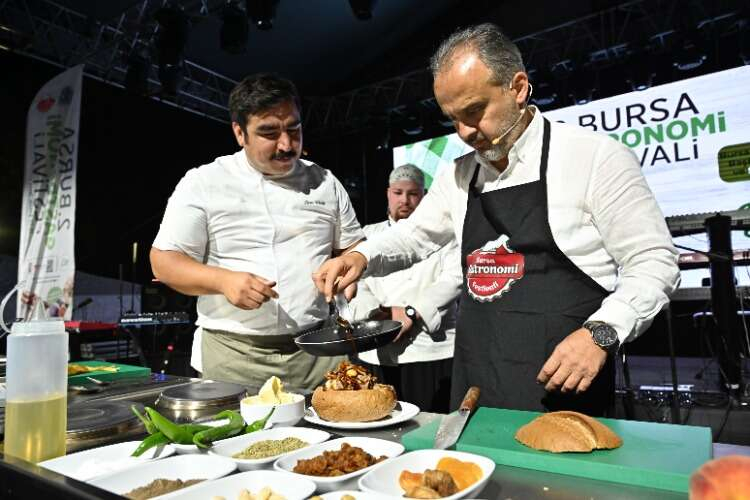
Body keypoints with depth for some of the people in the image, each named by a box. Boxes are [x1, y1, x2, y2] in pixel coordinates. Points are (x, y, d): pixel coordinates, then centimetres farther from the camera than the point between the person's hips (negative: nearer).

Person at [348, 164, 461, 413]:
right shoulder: (369, 234, 16)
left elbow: (454, 277, -6)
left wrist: (411, 313, -15)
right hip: (377, 353, 2)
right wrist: (377, 313, -11)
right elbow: (355, 283, 8)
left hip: (430, 348, -2)